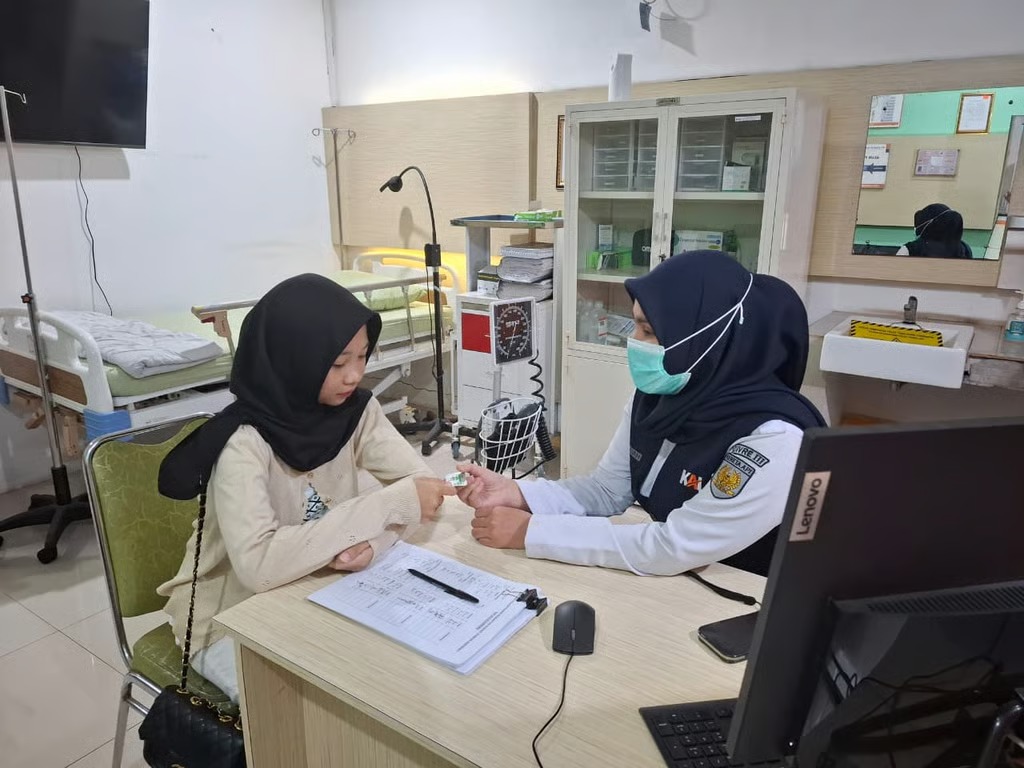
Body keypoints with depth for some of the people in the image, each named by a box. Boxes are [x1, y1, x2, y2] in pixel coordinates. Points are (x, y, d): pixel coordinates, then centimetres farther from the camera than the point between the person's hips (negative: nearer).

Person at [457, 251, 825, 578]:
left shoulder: (775, 439, -27)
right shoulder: (655, 396, -7)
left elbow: (672, 548, -26)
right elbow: (607, 490, 2)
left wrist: (530, 531, -23)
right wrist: (515, 493, -13)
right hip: (669, 582, 5)